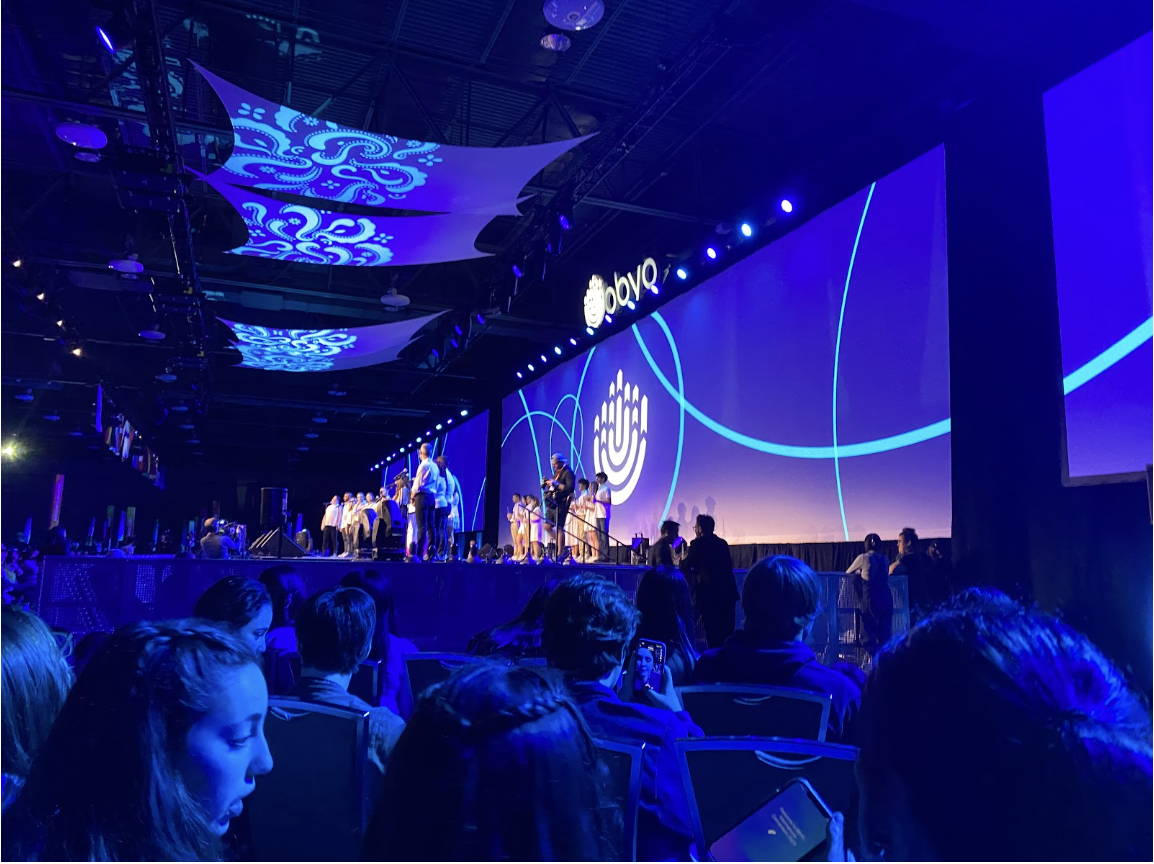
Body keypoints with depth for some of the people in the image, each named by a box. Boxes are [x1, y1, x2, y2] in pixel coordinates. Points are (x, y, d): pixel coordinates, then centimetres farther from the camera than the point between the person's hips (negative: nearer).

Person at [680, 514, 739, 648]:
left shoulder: (697, 543, -7)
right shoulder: (723, 543, 12)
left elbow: (685, 568, -6)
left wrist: (684, 559, 16)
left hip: (709, 594, -6)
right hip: (728, 593, 6)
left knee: (713, 633, -1)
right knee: (728, 631, 13)